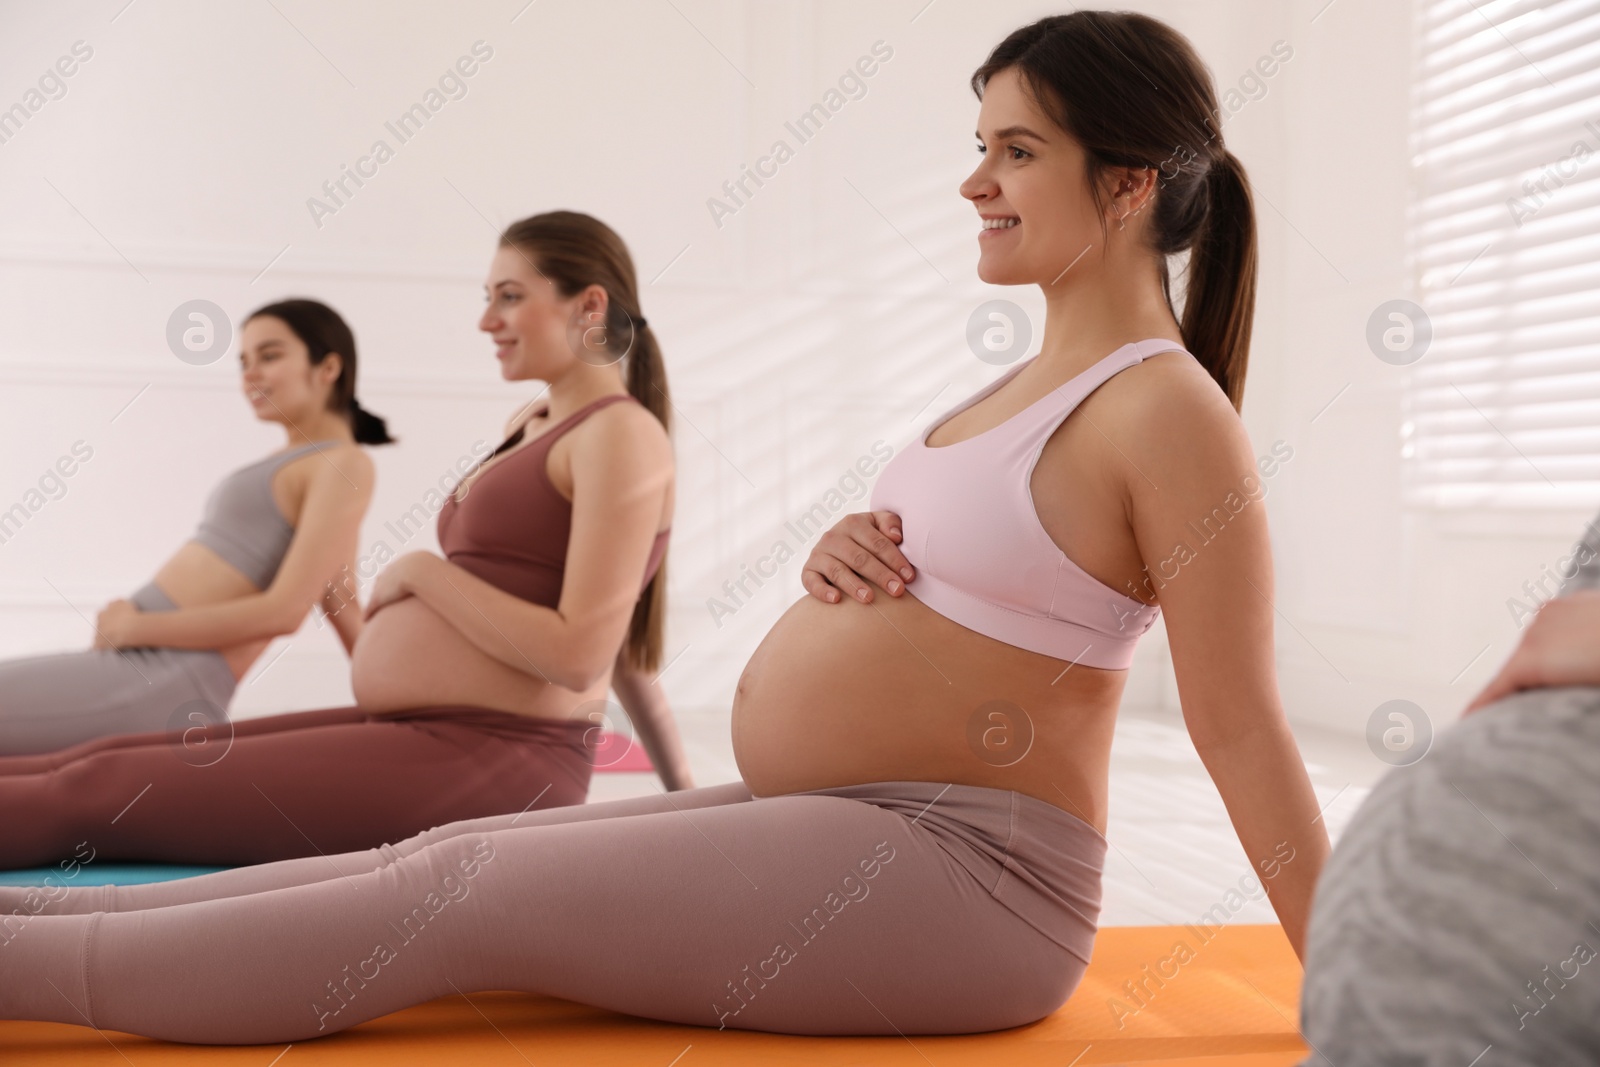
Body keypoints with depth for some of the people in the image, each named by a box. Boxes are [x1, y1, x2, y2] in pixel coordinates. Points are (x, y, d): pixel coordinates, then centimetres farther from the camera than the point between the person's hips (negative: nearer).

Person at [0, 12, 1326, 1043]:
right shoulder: (1043, 380, 13)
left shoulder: (1165, 408, -15)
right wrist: (847, 556, -1)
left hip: (962, 878, -8)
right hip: (832, 826, 8)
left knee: (456, 896, -12)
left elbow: (1242, 729, -15)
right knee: (439, 863, 3)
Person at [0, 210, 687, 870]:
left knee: (100, 789, -12)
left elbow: (580, 654, -18)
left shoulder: (620, 433, -10)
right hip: (415, 734, 9)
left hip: (494, 762, -9)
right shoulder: (528, 426, 18)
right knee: (109, 759, 5)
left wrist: (419, 572, -9)